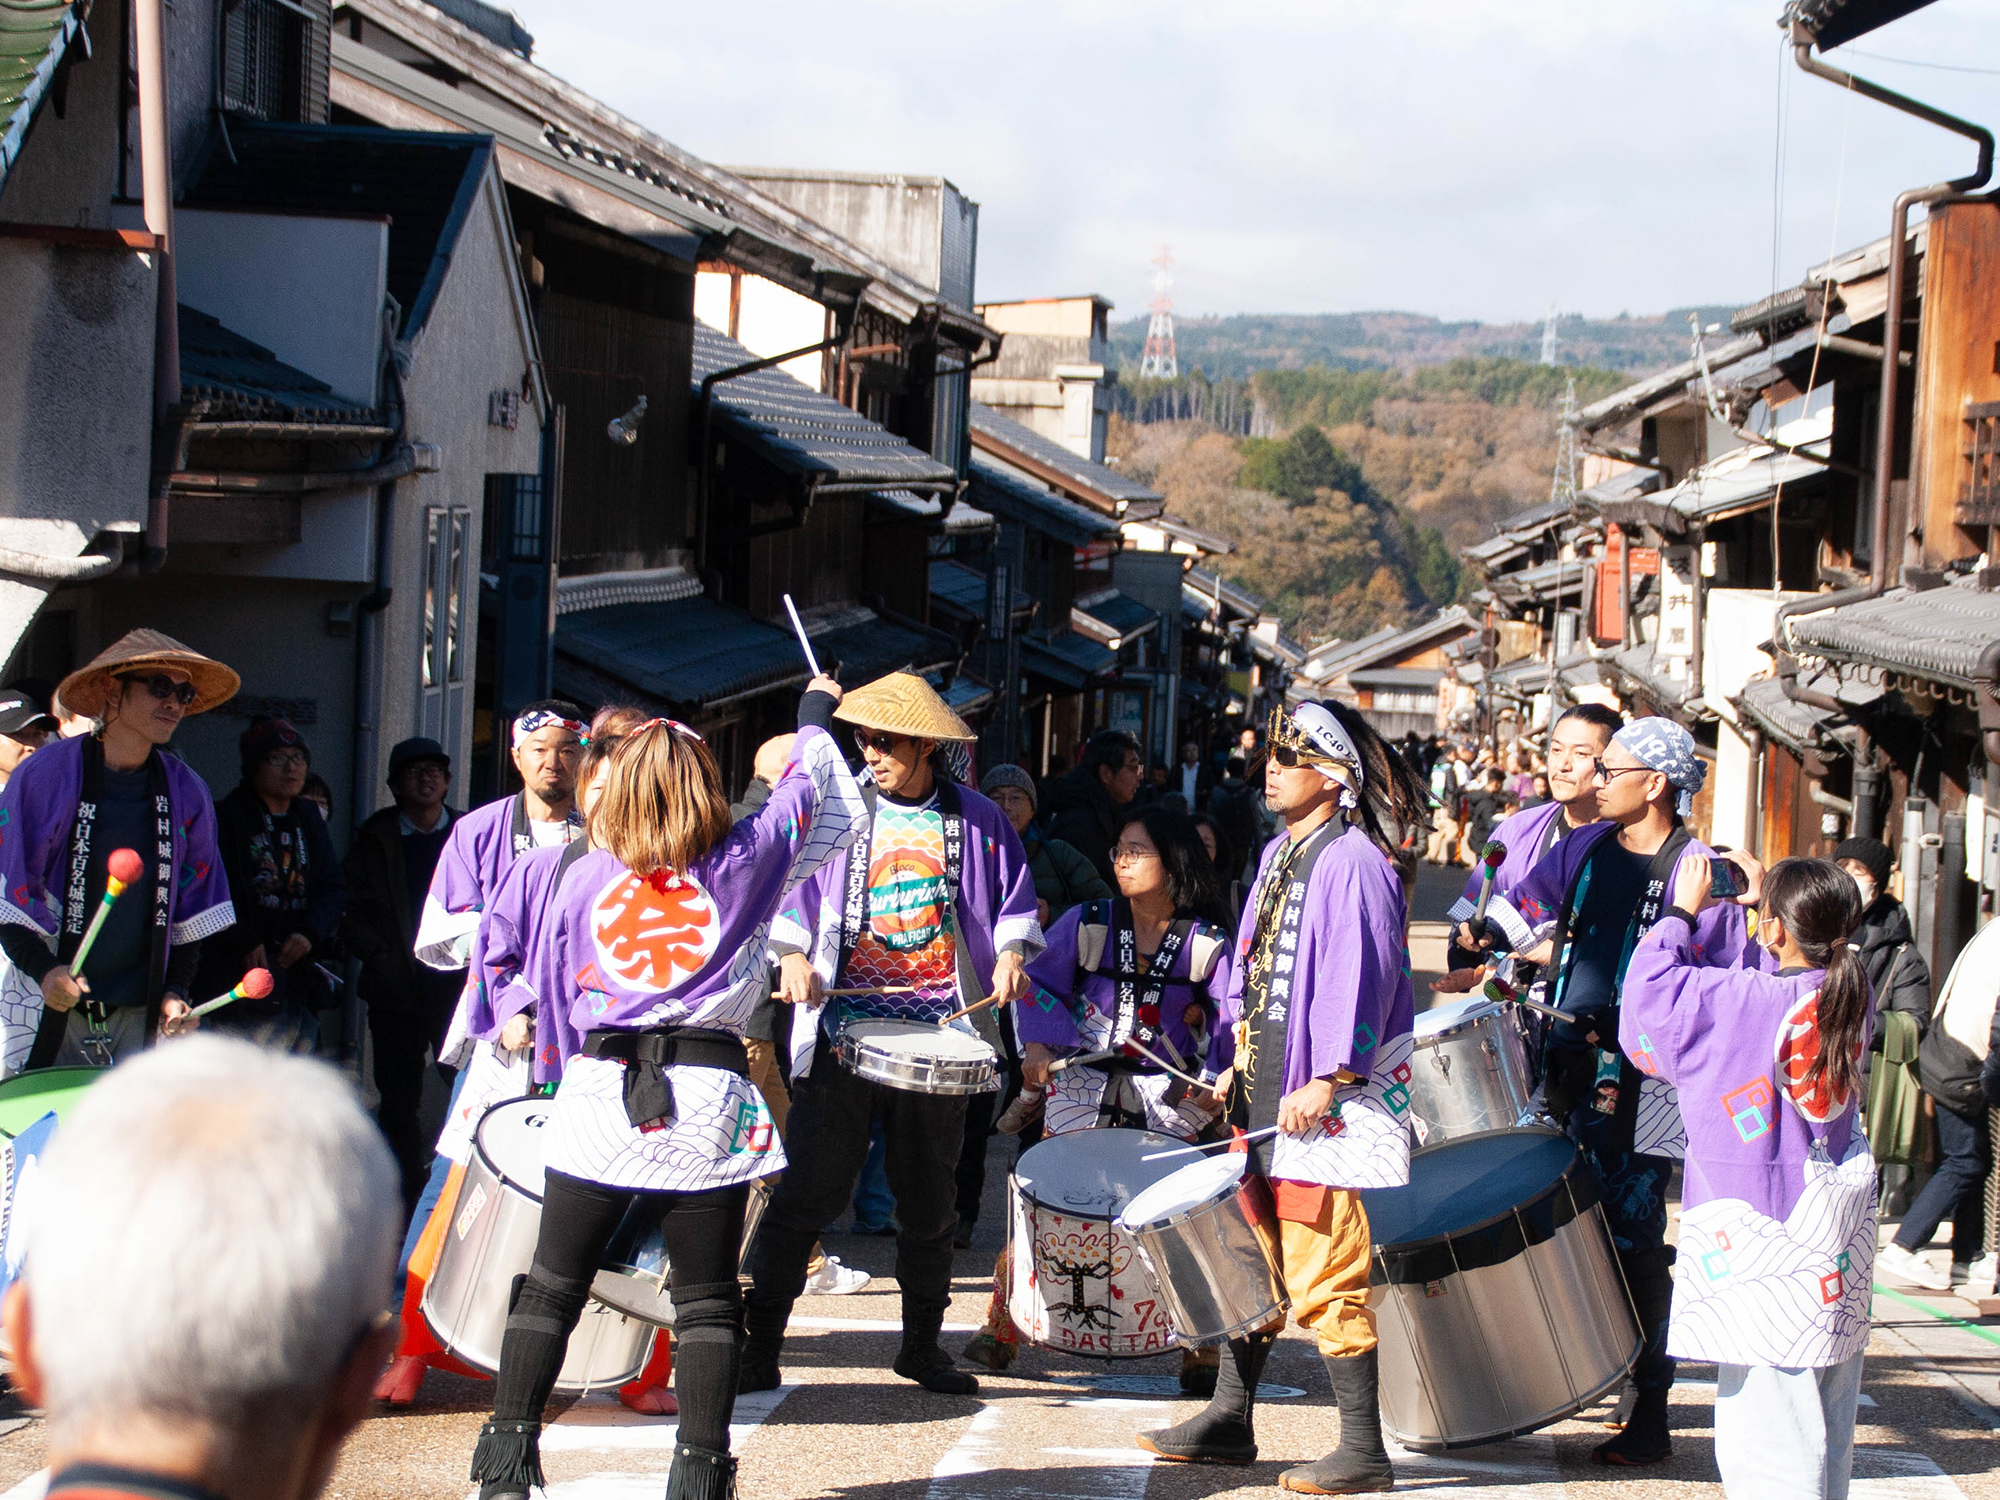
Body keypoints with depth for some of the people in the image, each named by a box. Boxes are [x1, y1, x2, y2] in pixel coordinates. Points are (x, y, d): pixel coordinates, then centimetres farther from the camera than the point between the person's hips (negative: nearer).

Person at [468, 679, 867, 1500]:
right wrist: (814, 721, 35)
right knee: (707, 1301, 5)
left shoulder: (586, 876, 6)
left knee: (551, 1287, 7)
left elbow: (555, 981, 17)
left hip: (598, 1094, 1)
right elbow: (829, 805, 19)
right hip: (709, 1104, -1)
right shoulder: (742, 864, 3)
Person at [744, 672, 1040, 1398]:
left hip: (939, 1031, 2)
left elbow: (1015, 902, 14)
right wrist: (793, 955, -9)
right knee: (812, 1185, -6)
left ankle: (923, 1342, 22)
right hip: (844, 1022, -1)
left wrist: (1010, 952, -5)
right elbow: (790, 888, 8)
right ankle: (761, 1339, 0)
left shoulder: (977, 821, 8)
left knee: (930, 1196, 9)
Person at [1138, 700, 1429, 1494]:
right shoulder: (1280, 855, 15)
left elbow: (1359, 981, -19)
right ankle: (1229, 1418, 24)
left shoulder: (1352, 863, -14)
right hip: (1266, 1089, 9)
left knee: (1322, 1277, -8)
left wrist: (1324, 1081, -22)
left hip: (1333, 1102, -9)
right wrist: (1240, 1065, 19)